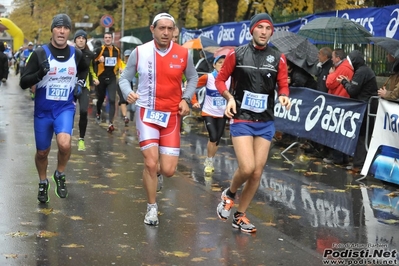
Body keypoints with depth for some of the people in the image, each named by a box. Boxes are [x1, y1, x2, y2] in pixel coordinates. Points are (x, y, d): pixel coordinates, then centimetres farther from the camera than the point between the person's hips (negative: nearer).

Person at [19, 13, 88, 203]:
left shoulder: (76, 54, -2)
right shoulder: (40, 53, -12)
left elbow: (84, 70, 23)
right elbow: (23, 83, -13)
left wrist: (80, 84, 5)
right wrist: (40, 73, -29)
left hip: (65, 108, 0)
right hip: (43, 110, 0)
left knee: (64, 144, -25)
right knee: (42, 152, 12)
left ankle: (60, 175, 4)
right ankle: (43, 183, 40)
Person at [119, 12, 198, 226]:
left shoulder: (183, 54, -4)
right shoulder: (139, 52, -7)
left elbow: (193, 77, 14)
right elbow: (124, 78, 3)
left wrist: (186, 99, -2)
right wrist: (127, 93, -19)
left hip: (171, 115, 2)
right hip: (146, 112, -1)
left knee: (168, 170, -3)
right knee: (151, 163, -11)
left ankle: (156, 171, 37)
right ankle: (152, 208, 11)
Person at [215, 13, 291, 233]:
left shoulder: (278, 58, 3)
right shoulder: (237, 54, -3)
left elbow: (283, 85, 8)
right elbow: (220, 79, 4)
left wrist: (284, 96, -14)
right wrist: (230, 98, -12)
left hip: (266, 122, 3)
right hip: (241, 120, -3)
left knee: (257, 173, 4)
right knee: (247, 168, -17)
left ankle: (239, 216, 21)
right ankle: (229, 194, 17)